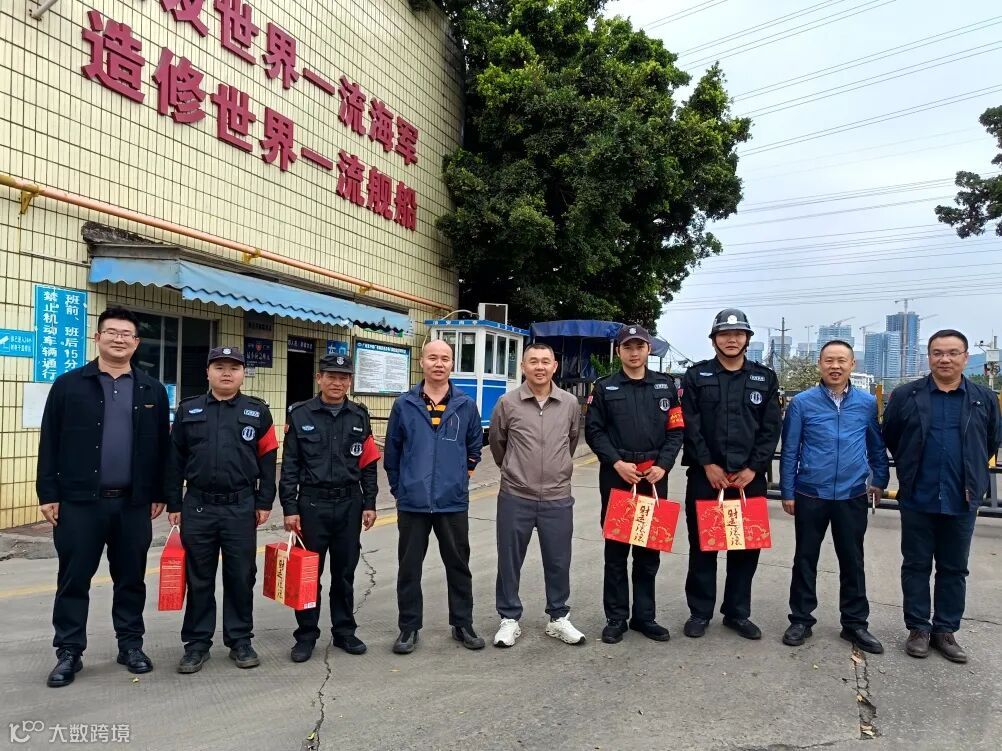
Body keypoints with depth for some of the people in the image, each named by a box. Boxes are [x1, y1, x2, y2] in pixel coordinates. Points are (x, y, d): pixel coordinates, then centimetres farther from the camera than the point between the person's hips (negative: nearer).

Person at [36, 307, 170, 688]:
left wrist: (159, 494, 5)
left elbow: (161, 447, 8)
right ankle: (69, 653, 20)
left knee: (131, 579, 11)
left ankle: (131, 645, 25)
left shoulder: (152, 390, 6)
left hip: (133, 502, 2)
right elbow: (49, 444, 1)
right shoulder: (69, 385, 1)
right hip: (79, 501, -1)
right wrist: (48, 493, -4)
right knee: (73, 580, 7)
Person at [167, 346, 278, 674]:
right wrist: (174, 504, 4)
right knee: (199, 579, 9)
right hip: (198, 507, 1)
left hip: (241, 508, -1)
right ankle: (197, 643, 21)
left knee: (241, 577, 7)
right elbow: (175, 460, 8)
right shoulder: (188, 410, 6)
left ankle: (240, 640, 21)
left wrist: (264, 502, -1)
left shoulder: (257, 411, 3)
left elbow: (267, 459, 3)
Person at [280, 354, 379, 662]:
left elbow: (368, 464, 7)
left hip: (349, 504, 2)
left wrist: (369, 504, 4)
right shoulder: (300, 415, -1)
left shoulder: (359, 416, 5)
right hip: (312, 503, -2)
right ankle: (306, 635, 19)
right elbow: (290, 466, -2)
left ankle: (344, 631, 26)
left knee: (345, 573, 12)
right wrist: (290, 508, -7)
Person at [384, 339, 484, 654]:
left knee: (458, 565, 12)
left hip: (453, 501, 1)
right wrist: (398, 487, 11)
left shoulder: (466, 405, 1)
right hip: (412, 502, 0)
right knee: (409, 567, 9)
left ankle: (462, 623, 27)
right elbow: (392, 451, 8)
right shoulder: (404, 404, -1)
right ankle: (409, 627, 24)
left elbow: (474, 446, 13)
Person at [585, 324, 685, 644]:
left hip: (654, 477, 2)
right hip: (616, 477, -1)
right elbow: (593, 431, 0)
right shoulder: (604, 387, 5)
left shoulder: (665, 386, 9)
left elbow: (676, 430, 5)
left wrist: (663, 465, -9)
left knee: (649, 551, 9)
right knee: (616, 549, 4)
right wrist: (617, 463, -12)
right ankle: (616, 618, 15)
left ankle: (645, 616, 21)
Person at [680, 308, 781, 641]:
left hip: (750, 476, 2)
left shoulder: (765, 378, 7)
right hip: (705, 474, -1)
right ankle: (699, 612, 19)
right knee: (702, 546, 6)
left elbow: (771, 428, 1)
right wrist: (708, 465, -11)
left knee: (746, 548, 9)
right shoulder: (696, 376, 2)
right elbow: (690, 424, -4)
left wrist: (753, 468, -8)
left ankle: (737, 612, 25)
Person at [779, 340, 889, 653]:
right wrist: (787, 492, -1)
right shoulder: (802, 403, -5)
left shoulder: (868, 403, 1)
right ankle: (801, 619, 21)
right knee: (805, 559, 9)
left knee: (853, 561, 11)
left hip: (852, 496, 2)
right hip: (810, 494, -1)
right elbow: (789, 451, -2)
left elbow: (877, 446, 14)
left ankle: (855, 623, 25)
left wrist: (879, 480, 15)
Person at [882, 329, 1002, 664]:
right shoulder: (905, 395, -3)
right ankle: (918, 628, 20)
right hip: (917, 499, -1)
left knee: (954, 569, 11)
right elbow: (891, 439, 7)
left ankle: (945, 630, 24)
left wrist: (971, 476, 12)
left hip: (962, 500, 1)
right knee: (916, 566, 8)